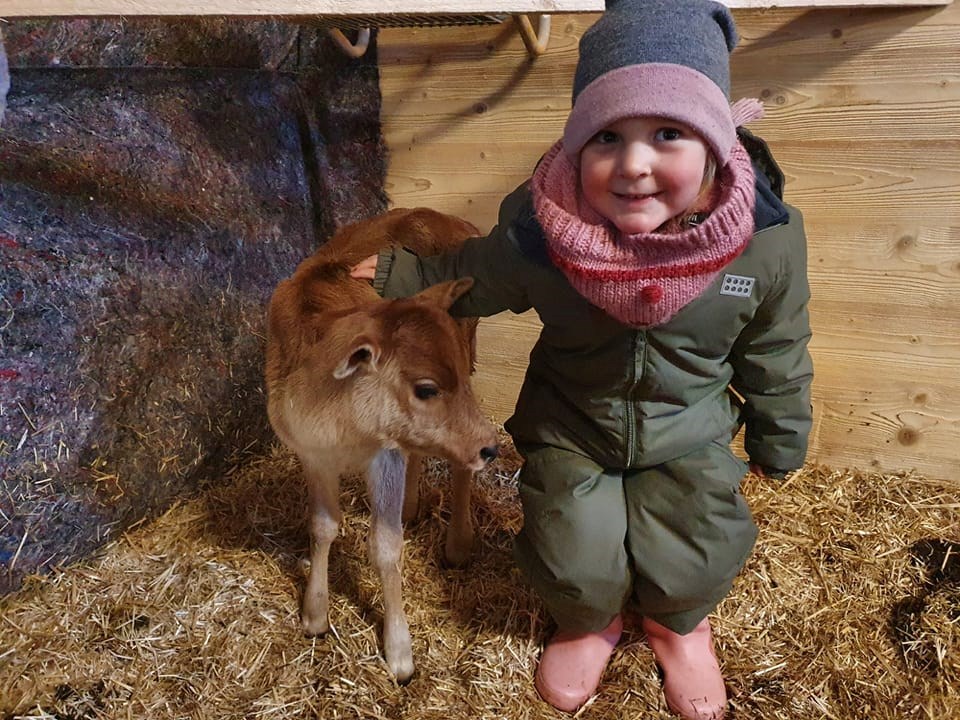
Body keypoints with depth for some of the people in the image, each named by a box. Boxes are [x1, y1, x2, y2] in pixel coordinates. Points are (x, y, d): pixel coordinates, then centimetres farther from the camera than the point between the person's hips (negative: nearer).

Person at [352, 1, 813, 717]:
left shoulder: (767, 238, -25)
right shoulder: (534, 232, -28)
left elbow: (775, 354, -5)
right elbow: (469, 278, -2)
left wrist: (780, 440, 8)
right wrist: (392, 273, -4)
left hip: (691, 437, 1)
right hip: (569, 428, 0)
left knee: (688, 569, -7)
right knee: (576, 564, -5)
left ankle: (678, 622, 35)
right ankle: (591, 619, 37)